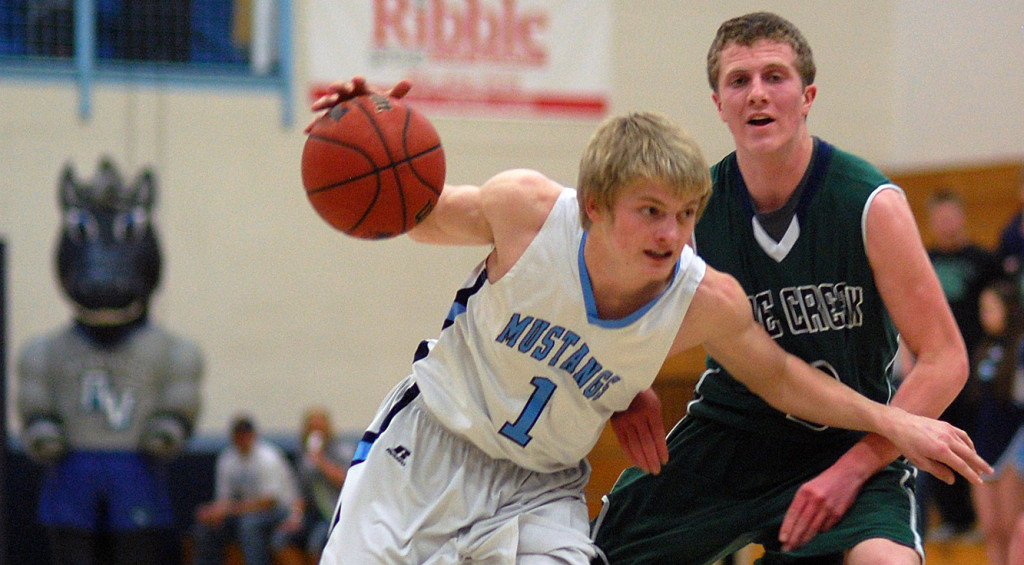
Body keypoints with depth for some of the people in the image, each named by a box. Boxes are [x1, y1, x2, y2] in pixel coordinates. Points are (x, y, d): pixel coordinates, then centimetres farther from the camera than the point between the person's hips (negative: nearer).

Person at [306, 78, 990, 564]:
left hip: (541, 488, 1)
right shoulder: (529, 209, -23)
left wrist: (894, 422, -3)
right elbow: (420, 216, -4)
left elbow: (778, 376, 2)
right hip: (430, 443, -1)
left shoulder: (708, 302, -18)